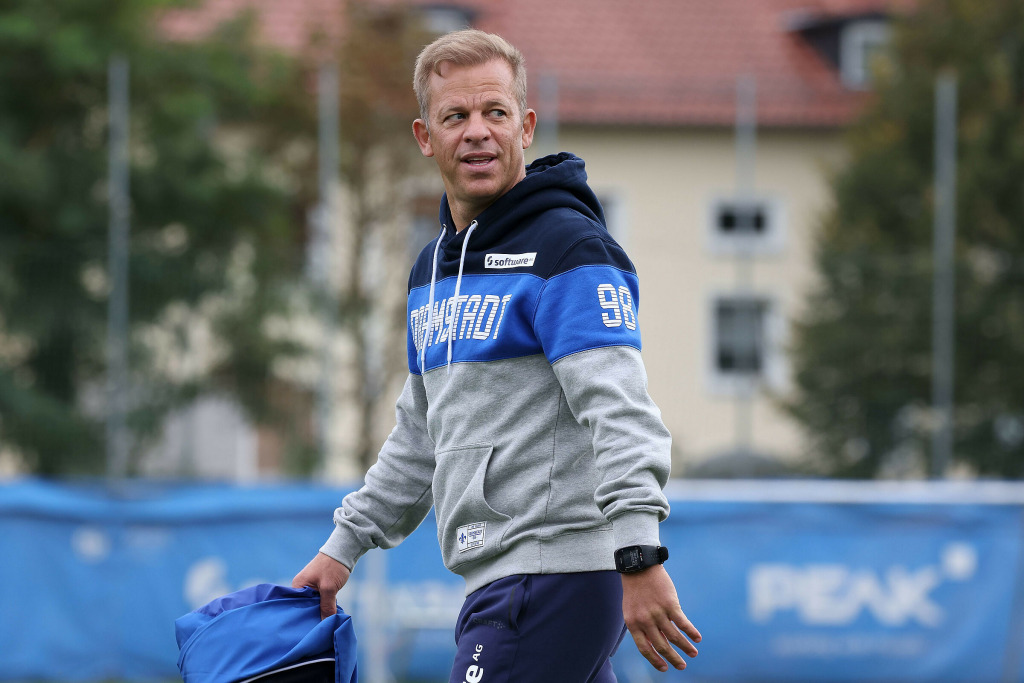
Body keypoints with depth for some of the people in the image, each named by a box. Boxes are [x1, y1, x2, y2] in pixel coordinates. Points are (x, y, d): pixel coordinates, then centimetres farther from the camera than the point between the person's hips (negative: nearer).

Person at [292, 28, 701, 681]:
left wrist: (640, 558, -33)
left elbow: (621, 412, -22)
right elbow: (422, 434, 30)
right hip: (498, 578, 9)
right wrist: (345, 545, 26)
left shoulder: (568, 248, -10)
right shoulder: (434, 266, 19)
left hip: (553, 574, -9)